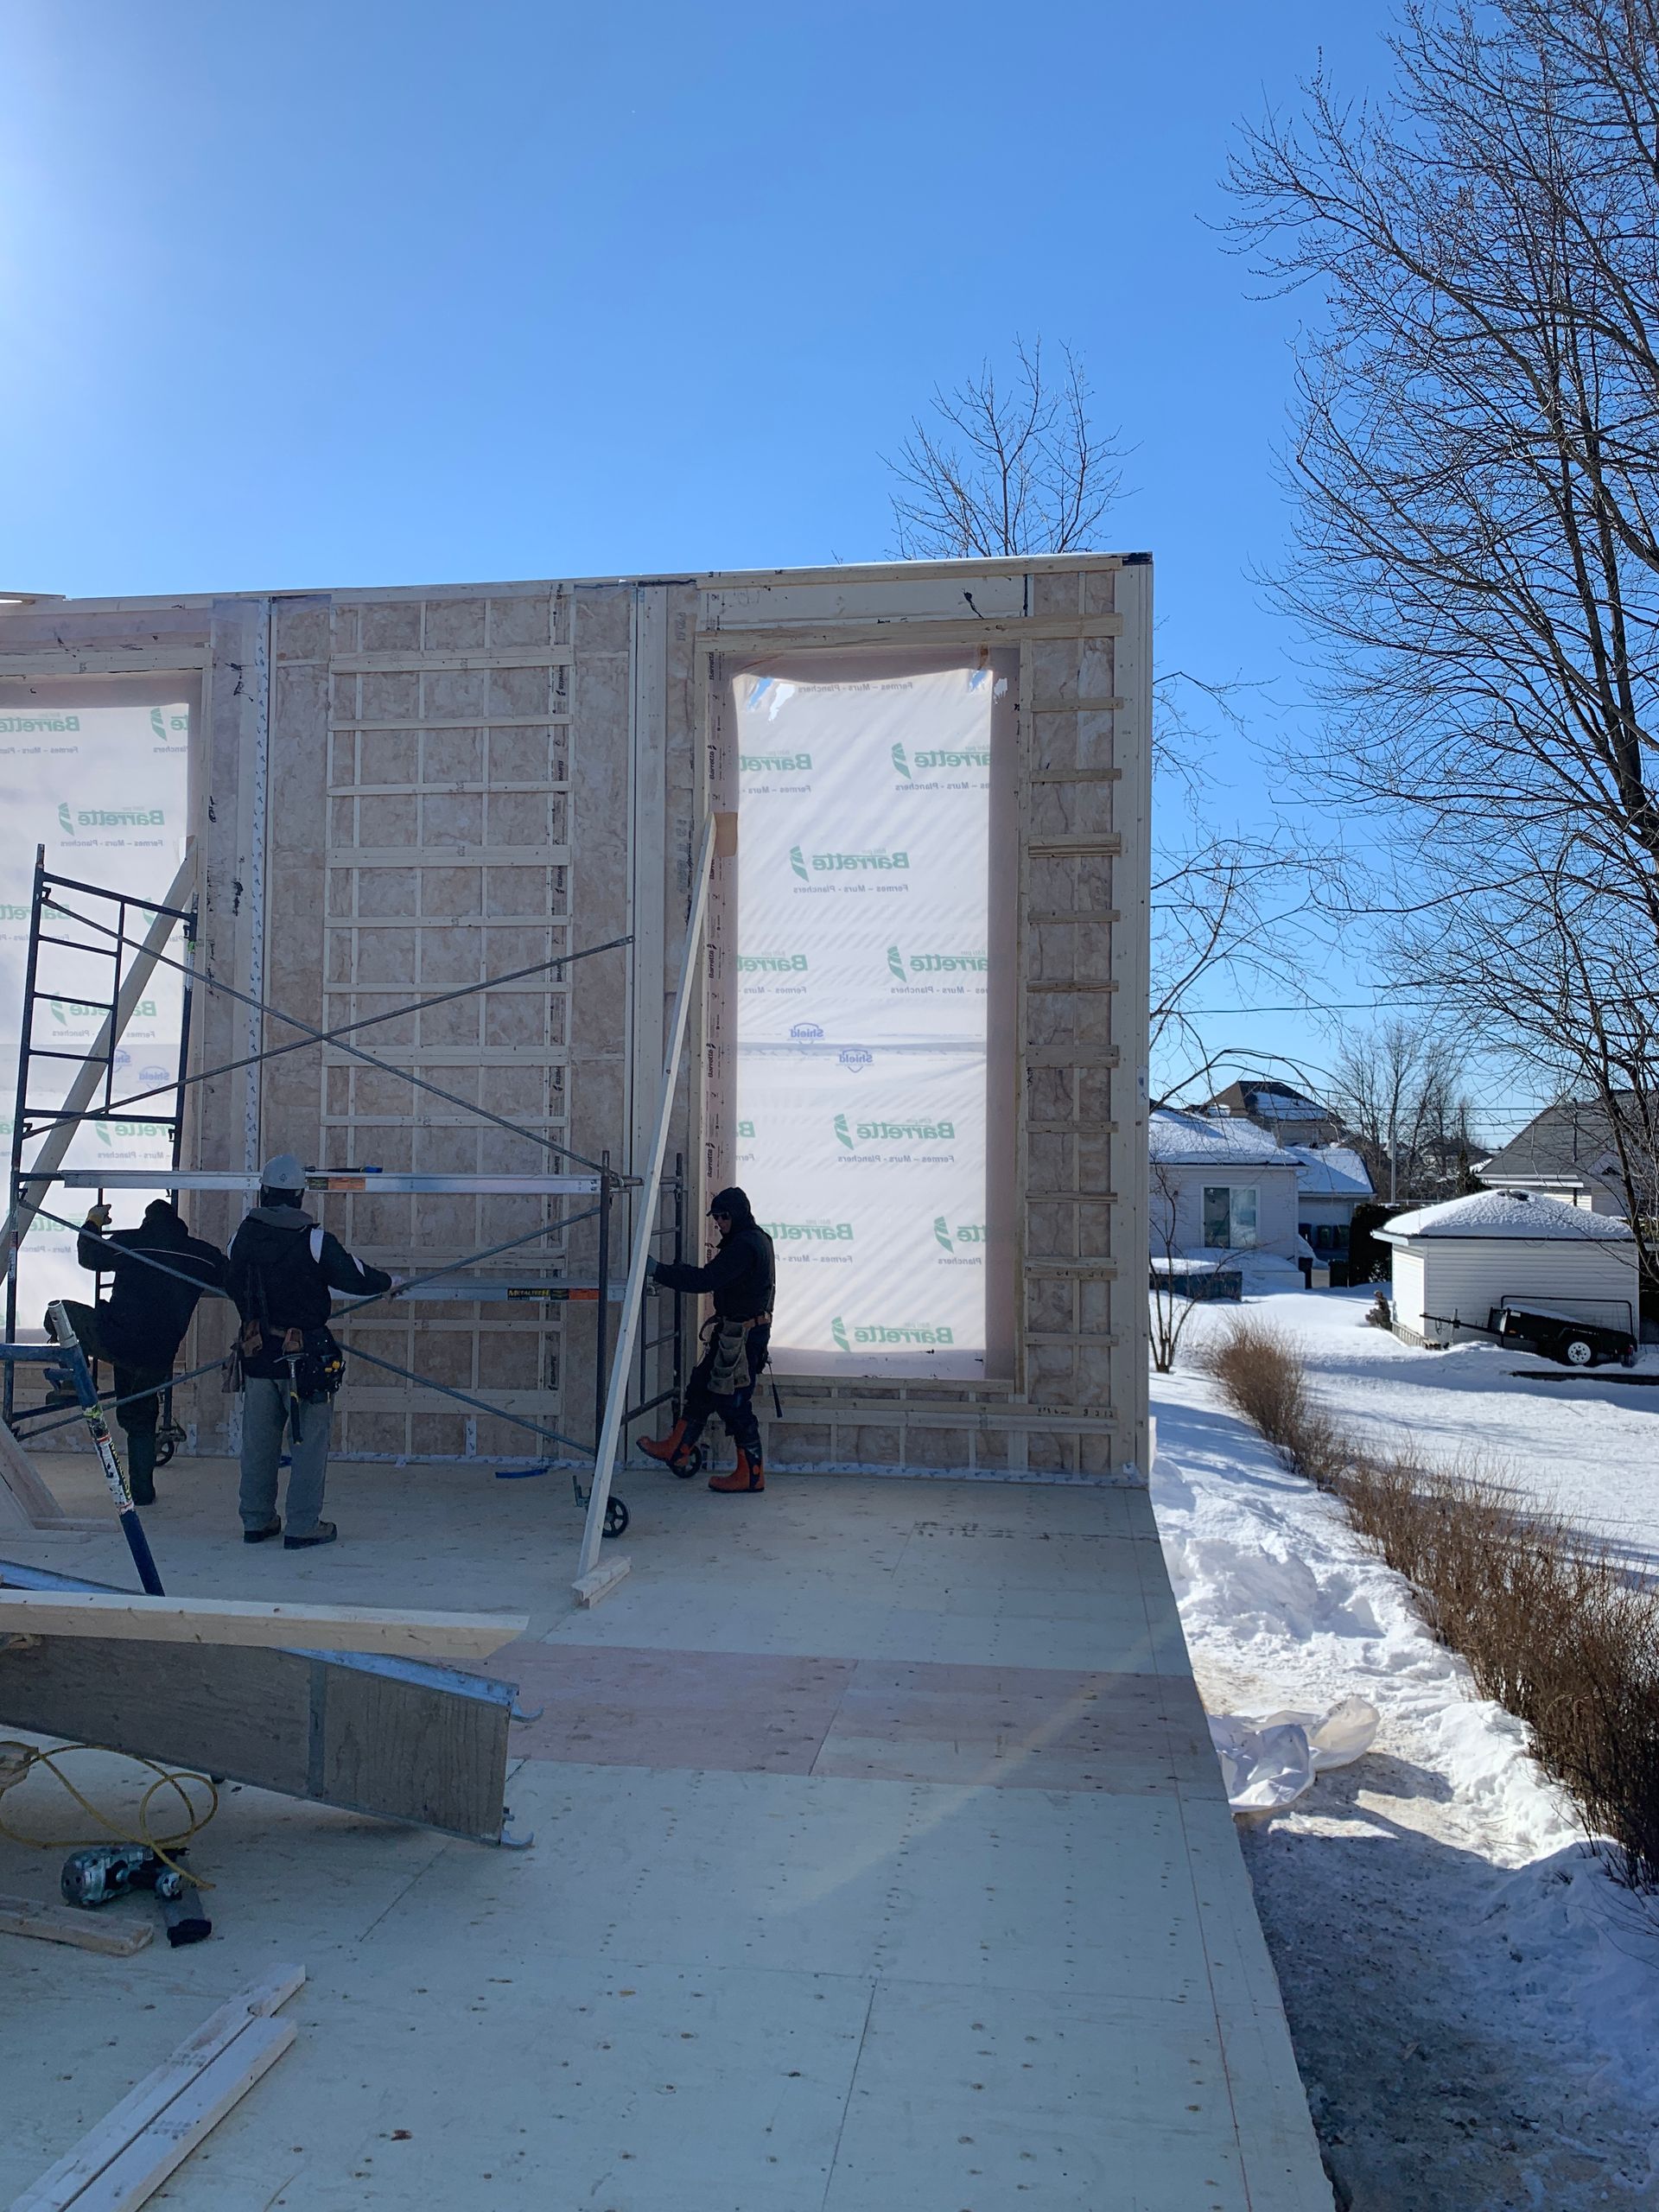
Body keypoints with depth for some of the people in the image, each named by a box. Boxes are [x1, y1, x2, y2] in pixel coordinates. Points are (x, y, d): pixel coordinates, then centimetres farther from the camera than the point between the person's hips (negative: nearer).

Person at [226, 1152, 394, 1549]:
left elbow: (233, 1285, 14)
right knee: (309, 1441, 4)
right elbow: (354, 1277, -11)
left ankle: (256, 1520, 24)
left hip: (257, 1353, 5)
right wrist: (387, 1282, 9)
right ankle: (303, 1527, 6)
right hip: (306, 1354, -5)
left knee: (258, 1441, 15)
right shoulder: (315, 1240, -14)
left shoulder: (243, 1237, 0)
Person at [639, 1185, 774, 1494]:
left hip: (741, 1336, -11)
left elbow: (707, 1279, -27)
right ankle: (675, 1451, 26)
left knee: (735, 1403, -2)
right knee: (701, 1388, 16)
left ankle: (751, 1475, 7)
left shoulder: (745, 1246, -21)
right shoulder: (755, 1240, 14)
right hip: (735, 1332, 11)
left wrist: (659, 1270, -24)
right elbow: (716, 1277, 16)